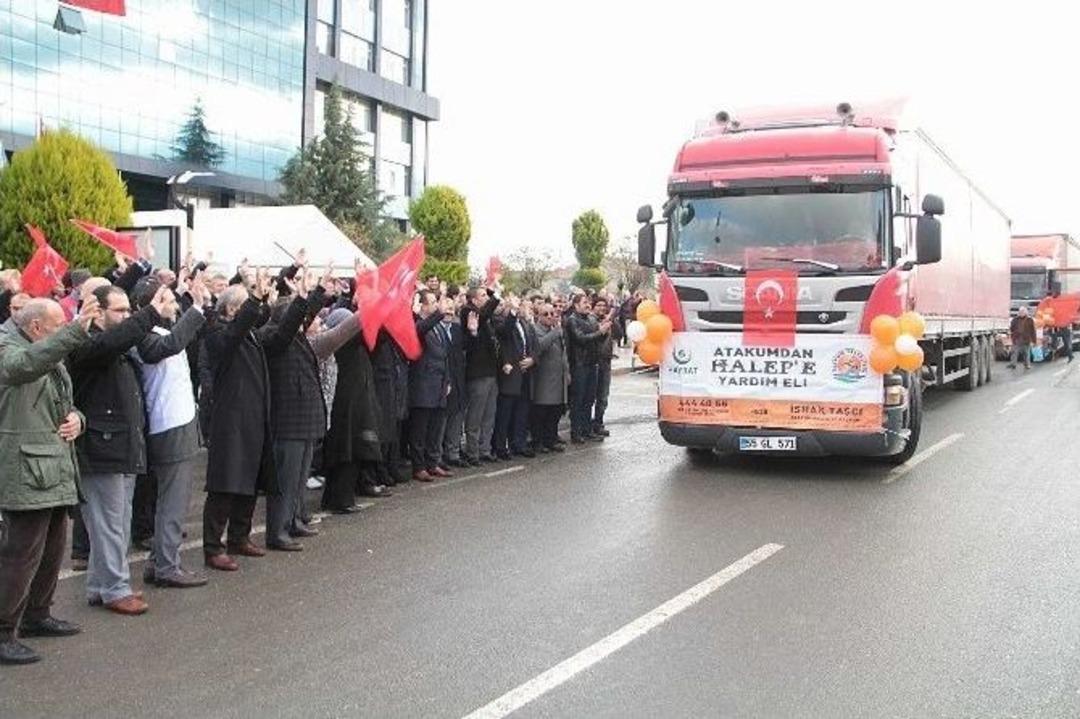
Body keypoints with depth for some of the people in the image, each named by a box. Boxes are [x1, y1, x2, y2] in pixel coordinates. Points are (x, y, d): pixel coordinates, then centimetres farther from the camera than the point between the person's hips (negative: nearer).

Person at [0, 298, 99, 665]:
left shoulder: (52, 356, 20)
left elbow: (66, 403, 29)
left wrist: (76, 418, 4)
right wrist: (77, 330, -44)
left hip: (56, 470, 9)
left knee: (52, 550, 17)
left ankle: (36, 615, 31)